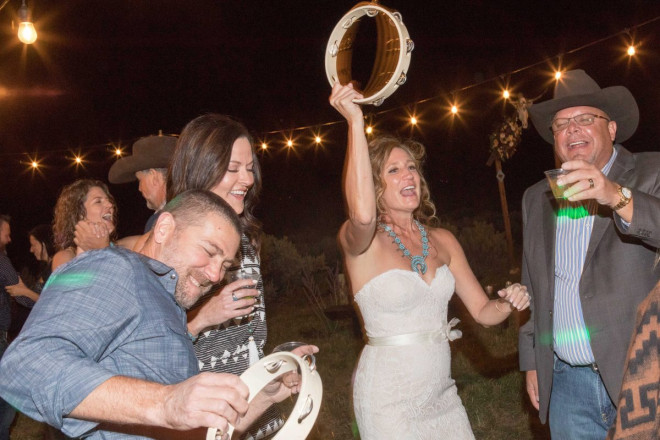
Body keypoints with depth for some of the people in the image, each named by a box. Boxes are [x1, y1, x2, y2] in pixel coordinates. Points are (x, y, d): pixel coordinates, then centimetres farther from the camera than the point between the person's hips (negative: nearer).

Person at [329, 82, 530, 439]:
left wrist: (508, 303, -16)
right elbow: (362, 214, -37)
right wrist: (355, 121, -34)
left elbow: (483, 311, 6)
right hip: (389, 398, -5)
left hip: (442, 392, 5)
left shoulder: (442, 241, 3)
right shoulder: (359, 240, -13)